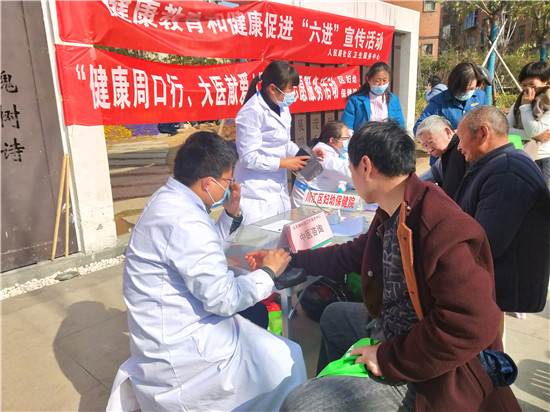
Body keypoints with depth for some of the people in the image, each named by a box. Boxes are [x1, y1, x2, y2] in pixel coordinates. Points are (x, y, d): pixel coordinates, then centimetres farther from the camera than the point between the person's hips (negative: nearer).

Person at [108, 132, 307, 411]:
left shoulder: (170, 199, 3)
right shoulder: (185, 221, -29)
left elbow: (204, 251, 15)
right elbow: (223, 299, -24)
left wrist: (232, 214, 2)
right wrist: (268, 273, -10)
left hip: (171, 328, 10)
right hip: (178, 345, -10)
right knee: (285, 360, -6)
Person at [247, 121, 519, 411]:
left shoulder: (443, 228, -31)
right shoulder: (391, 216, 1)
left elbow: (472, 327, -33)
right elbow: (350, 255, 14)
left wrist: (390, 359, -24)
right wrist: (289, 259, 19)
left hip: (418, 374, -9)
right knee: (334, 316, 31)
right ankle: (328, 387, 50)